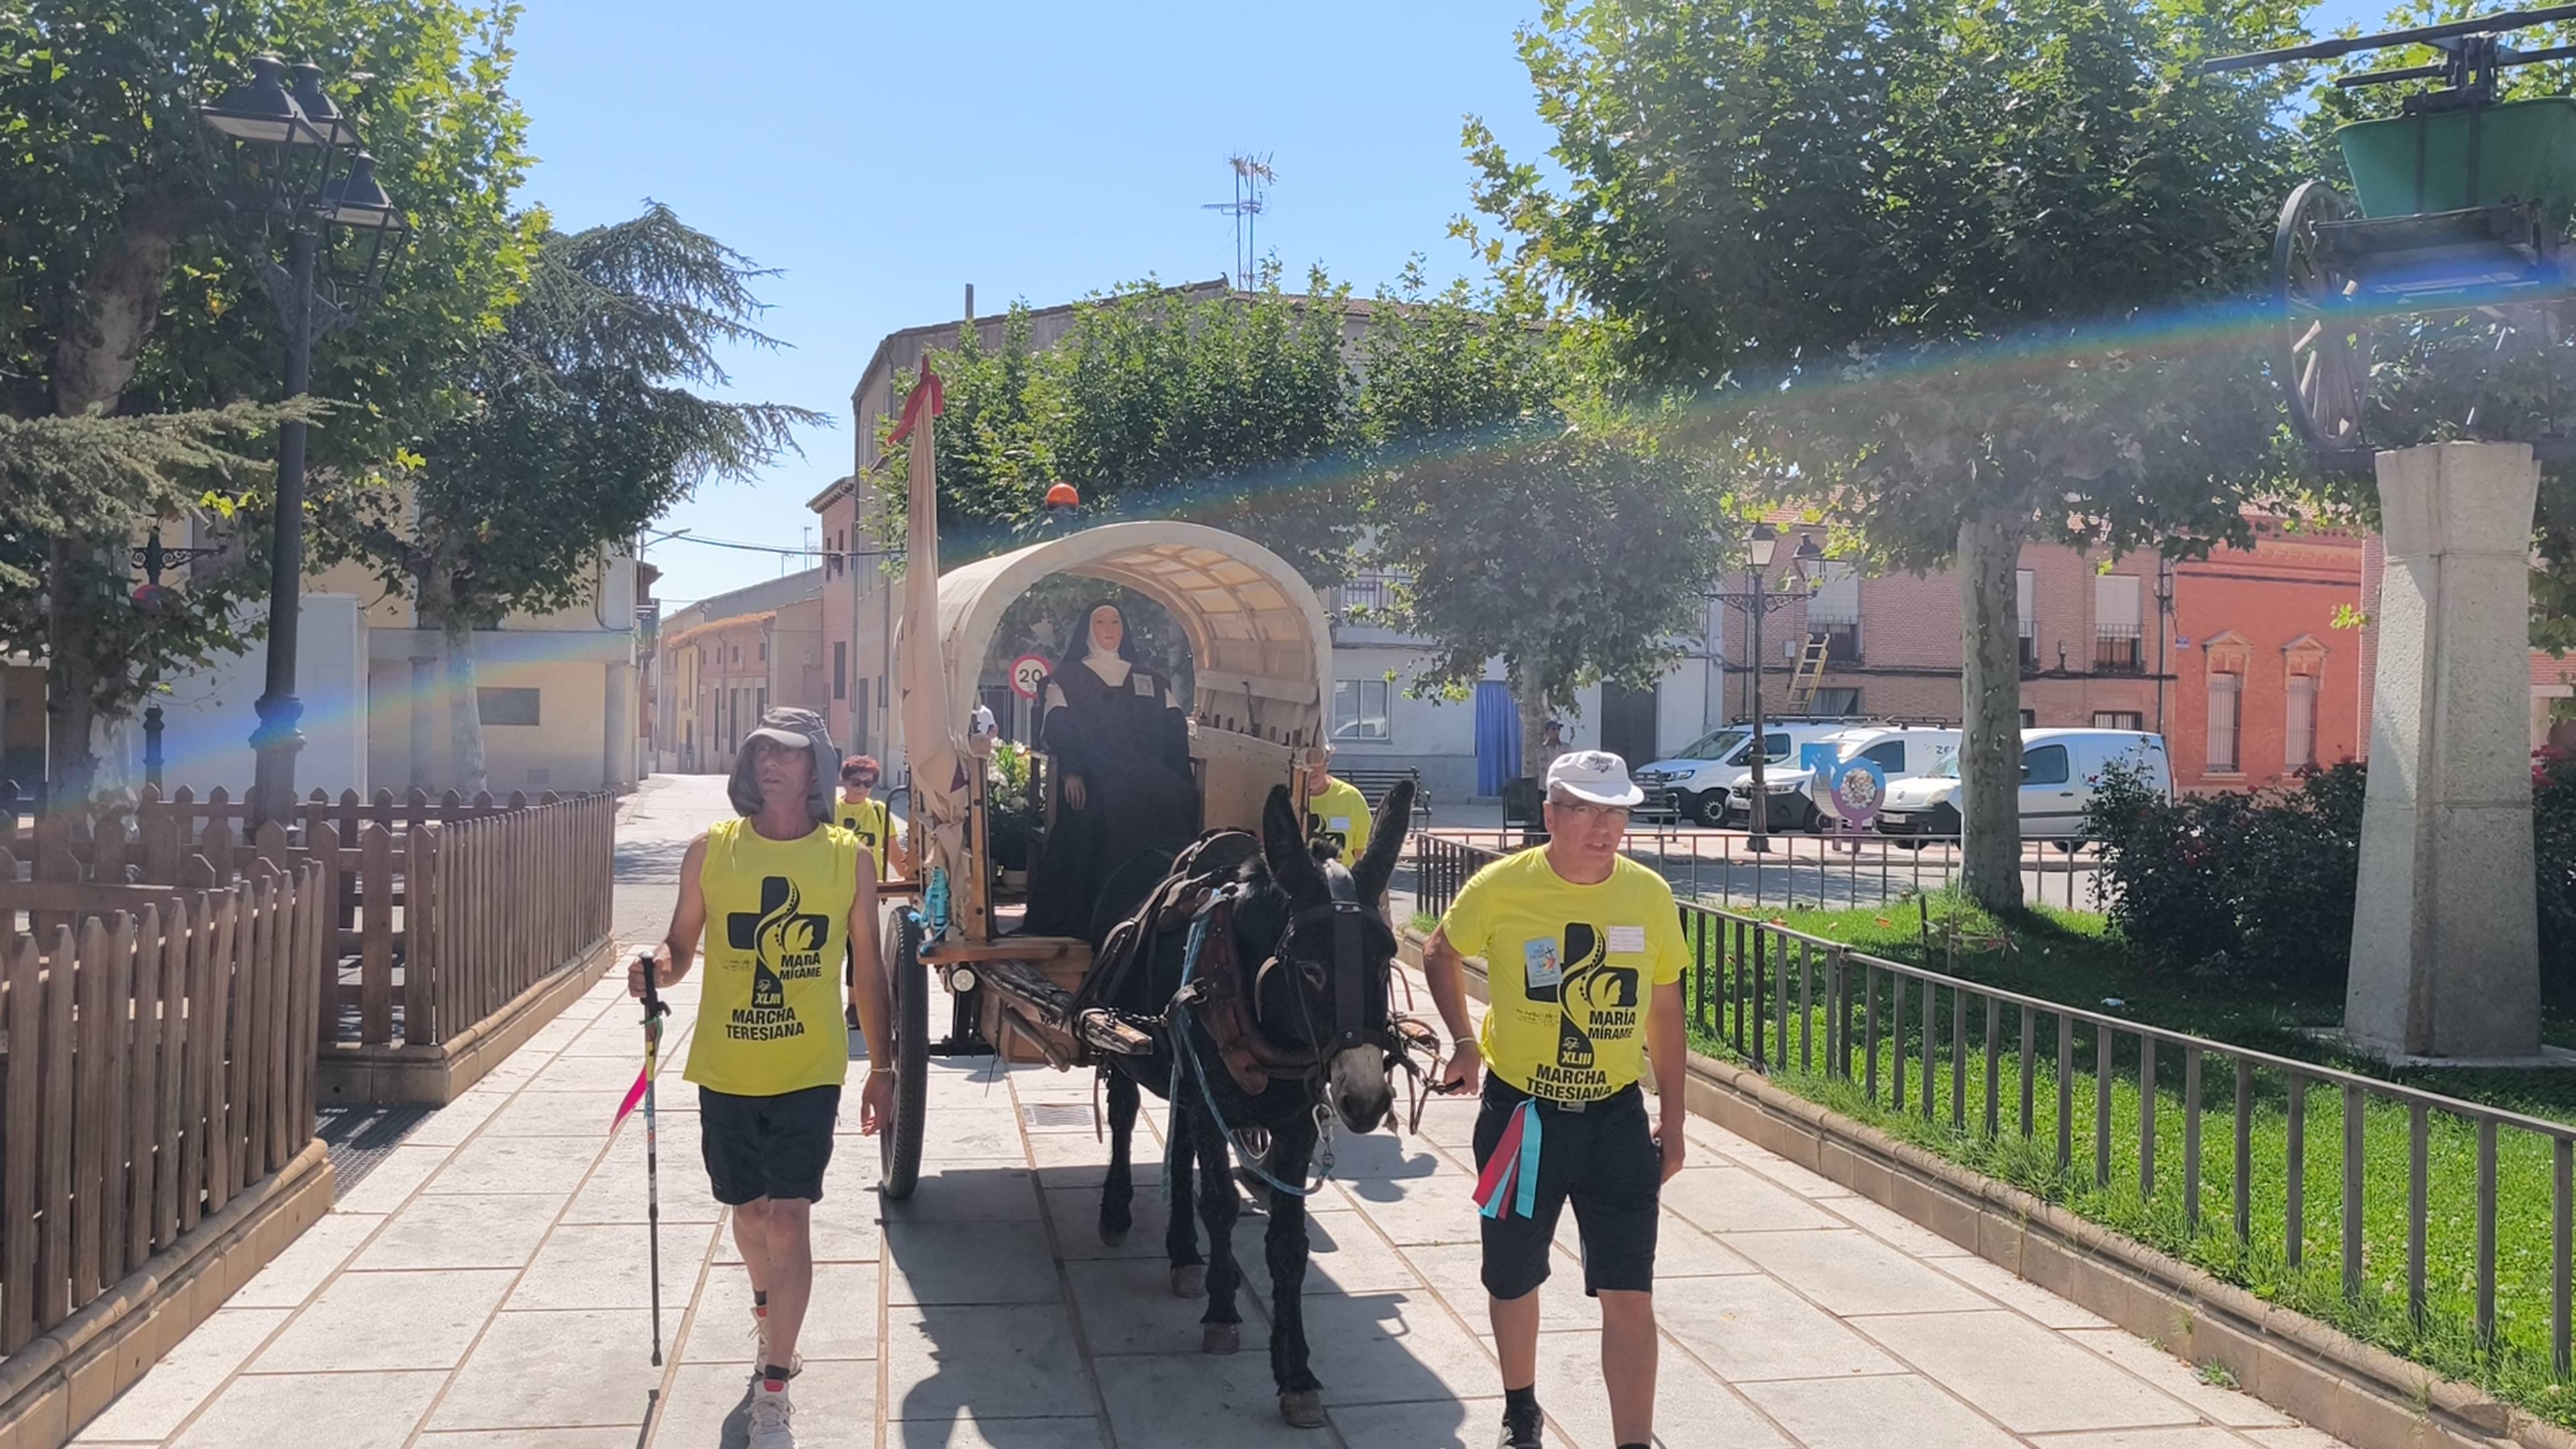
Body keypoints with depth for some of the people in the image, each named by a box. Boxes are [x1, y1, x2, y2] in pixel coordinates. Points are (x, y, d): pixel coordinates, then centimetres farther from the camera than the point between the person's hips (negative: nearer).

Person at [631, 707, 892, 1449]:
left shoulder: (849, 858, -4)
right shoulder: (711, 850, -3)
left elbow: (866, 968, 3)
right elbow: (680, 949, 5)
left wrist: (882, 1066, 5)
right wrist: (656, 969, -19)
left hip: (808, 1075, -2)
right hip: (725, 1073, 2)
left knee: (789, 1222, -7)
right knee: (749, 1212, 18)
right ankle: (769, 1313, 49)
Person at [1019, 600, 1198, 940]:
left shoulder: (1149, 680, 24)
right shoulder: (1067, 678, 15)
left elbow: (1174, 730, 16)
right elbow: (1058, 728, 0)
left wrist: (1181, 779, 1)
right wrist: (1070, 772, -17)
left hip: (1147, 781, 2)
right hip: (1095, 784, -2)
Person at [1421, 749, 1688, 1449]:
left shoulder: (1650, 894, -6)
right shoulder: (1501, 887, -12)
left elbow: (1665, 1007, 6)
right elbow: (1441, 954, 8)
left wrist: (1672, 1121, 8)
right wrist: (1464, 1042, 0)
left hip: (1617, 1116, 1)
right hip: (1520, 1114, 0)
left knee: (1629, 1297, -5)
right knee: (1513, 1281, 17)